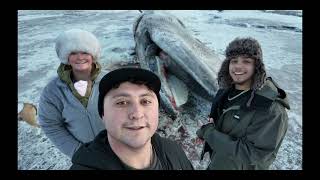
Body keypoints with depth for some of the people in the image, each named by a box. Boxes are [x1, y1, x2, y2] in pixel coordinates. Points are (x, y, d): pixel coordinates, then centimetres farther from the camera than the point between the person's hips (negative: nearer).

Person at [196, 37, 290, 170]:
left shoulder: (272, 110, -30)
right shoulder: (227, 89, -9)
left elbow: (250, 155, -30)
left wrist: (209, 133, -27)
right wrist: (211, 123, -10)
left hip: (240, 166, -5)